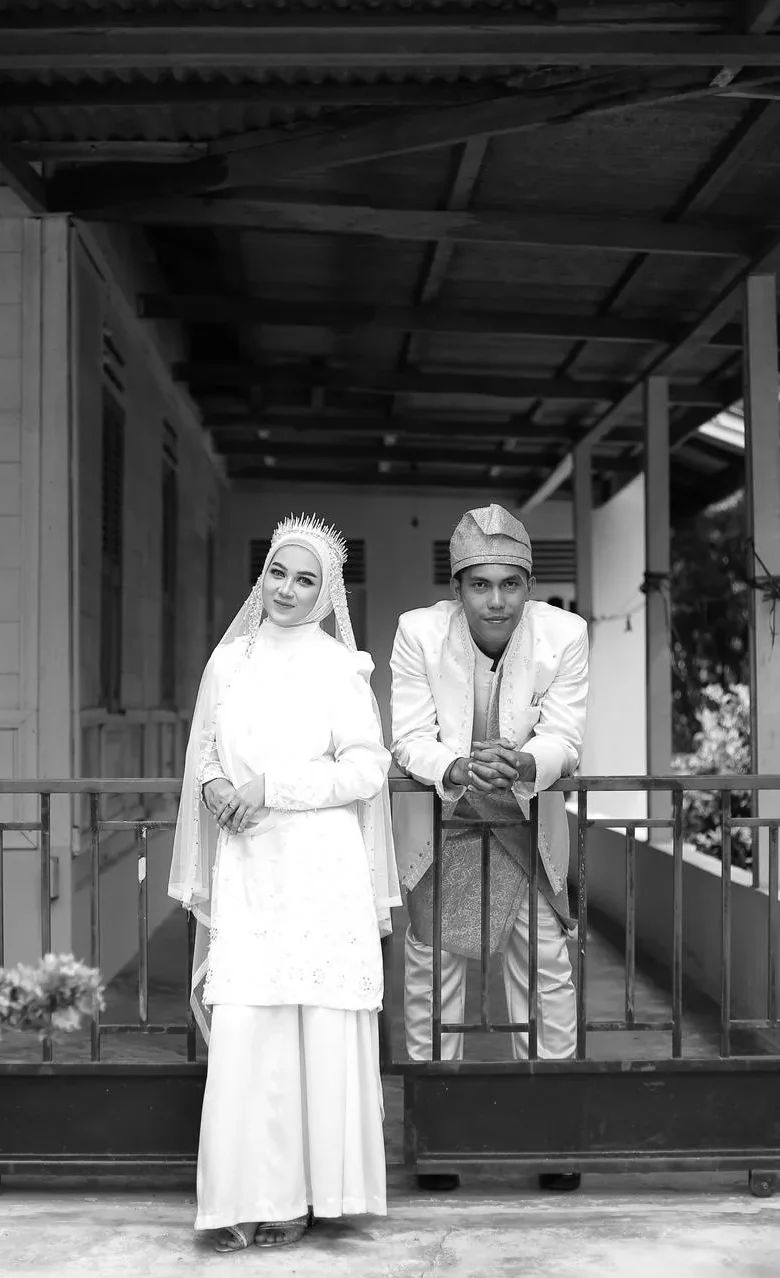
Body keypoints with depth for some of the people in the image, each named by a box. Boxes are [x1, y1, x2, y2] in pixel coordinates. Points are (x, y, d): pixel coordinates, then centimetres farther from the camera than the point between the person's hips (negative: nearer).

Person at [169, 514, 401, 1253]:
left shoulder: (337, 665, 1)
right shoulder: (229, 659, 11)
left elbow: (366, 768, -4)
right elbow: (205, 748, 19)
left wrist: (273, 788, -12)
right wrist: (215, 784, -3)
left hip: (319, 865, -3)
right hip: (244, 865, 3)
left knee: (316, 1028, -1)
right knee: (241, 1029, -4)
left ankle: (302, 1193, 8)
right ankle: (245, 1197, 3)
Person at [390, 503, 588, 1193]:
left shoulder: (565, 634, -15)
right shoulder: (418, 631, -16)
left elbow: (563, 738, -17)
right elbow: (410, 739, -17)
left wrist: (522, 762, -40)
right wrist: (458, 768, -39)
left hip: (529, 825, 1)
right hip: (438, 825, 0)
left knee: (546, 967, 4)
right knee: (431, 968, 5)